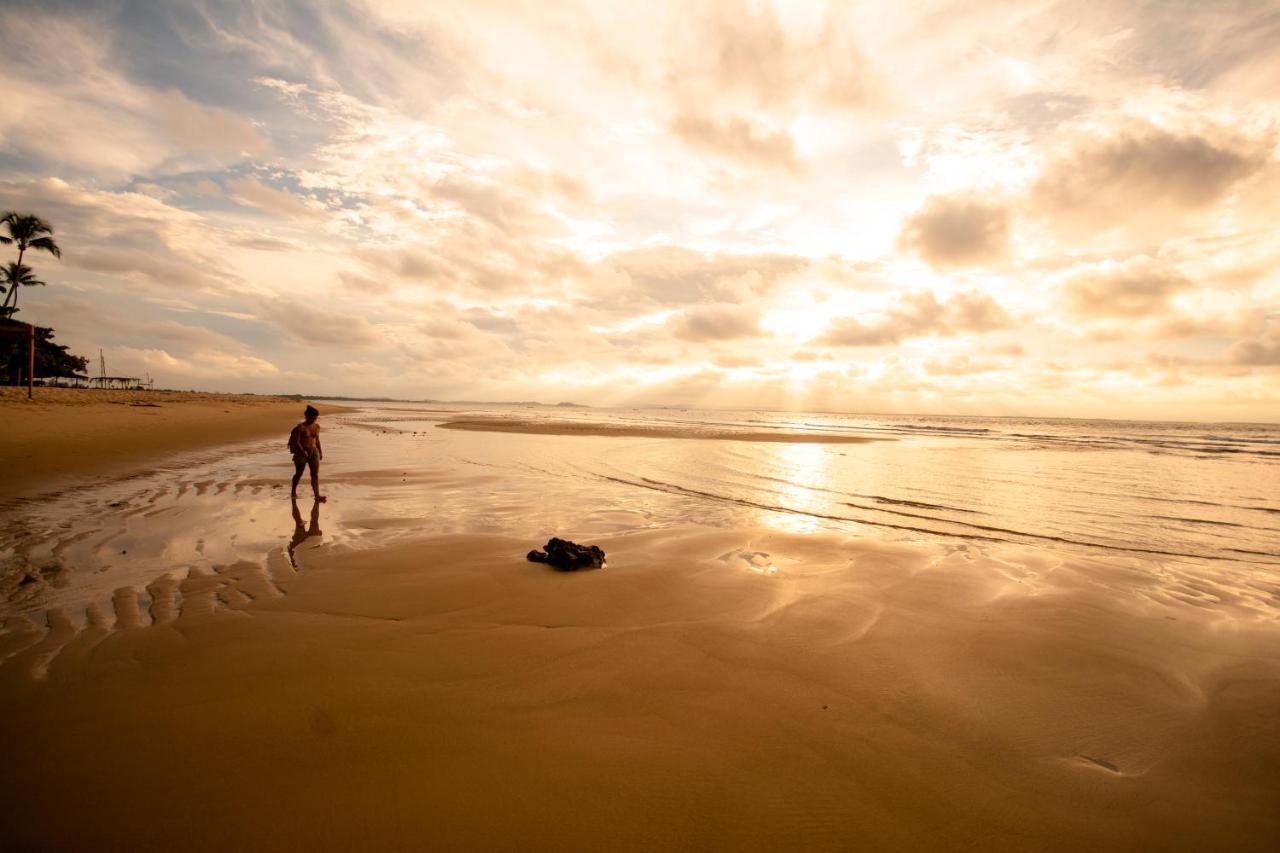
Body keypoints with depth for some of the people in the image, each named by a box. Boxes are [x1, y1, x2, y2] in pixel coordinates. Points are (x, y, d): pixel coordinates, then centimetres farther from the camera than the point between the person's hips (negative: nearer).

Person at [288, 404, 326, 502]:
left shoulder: (317, 426, 6)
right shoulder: (300, 427, -12)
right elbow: (296, 442, -15)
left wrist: (320, 452, 12)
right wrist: (303, 451, -25)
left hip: (313, 451, 4)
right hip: (301, 452, -4)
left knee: (315, 474, -6)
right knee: (299, 473, 12)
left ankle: (317, 496, -12)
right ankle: (293, 492, 36)